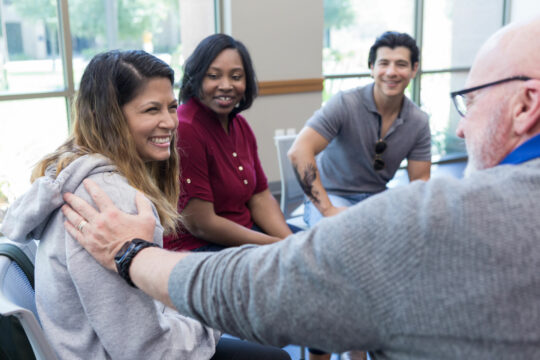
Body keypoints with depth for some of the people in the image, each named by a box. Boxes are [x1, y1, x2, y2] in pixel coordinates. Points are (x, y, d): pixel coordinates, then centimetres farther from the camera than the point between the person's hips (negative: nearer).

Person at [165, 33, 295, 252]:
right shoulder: (183, 130, -20)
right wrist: (276, 245, -16)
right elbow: (200, 225, -20)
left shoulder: (239, 125, 8)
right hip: (195, 246, -8)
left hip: (246, 231, 9)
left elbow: (260, 197, 9)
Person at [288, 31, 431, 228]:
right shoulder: (345, 103, -17)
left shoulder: (419, 121, -1)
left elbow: (420, 179, 5)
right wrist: (328, 210, -33)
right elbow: (299, 151, -28)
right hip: (331, 196, -5)